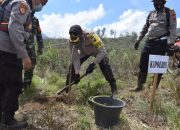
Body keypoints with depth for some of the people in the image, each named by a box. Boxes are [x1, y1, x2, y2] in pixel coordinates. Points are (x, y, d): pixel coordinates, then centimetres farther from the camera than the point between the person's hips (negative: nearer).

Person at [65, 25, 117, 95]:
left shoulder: (90, 35, -44)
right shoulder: (72, 40, -29)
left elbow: (102, 51, -41)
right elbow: (75, 58, -23)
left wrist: (93, 64, -45)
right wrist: (77, 73, -28)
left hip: (97, 50, -3)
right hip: (84, 52, 4)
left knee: (104, 66, -23)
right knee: (73, 66, -9)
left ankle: (113, 86, -3)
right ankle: (67, 88, 7)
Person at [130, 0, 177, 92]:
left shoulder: (169, 13, 0)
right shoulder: (151, 14, 17)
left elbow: (173, 28, -9)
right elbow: (145, 28, 21)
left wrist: (170, 43, -20)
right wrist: (138, 40, 17)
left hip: (161, 43, -6)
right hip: (149, 42, 6)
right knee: (143, 65, 6)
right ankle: (139, 86, 17)